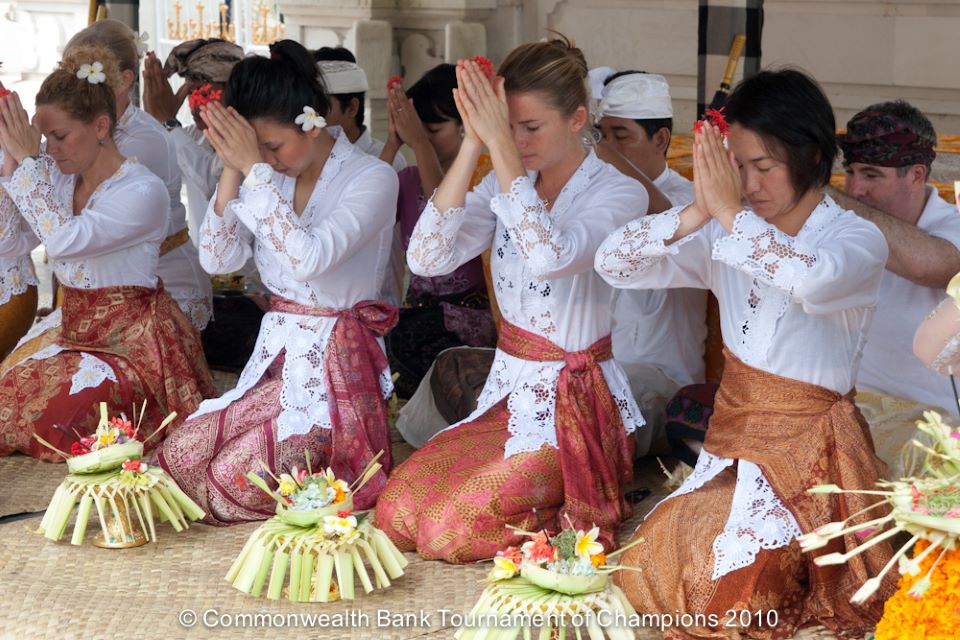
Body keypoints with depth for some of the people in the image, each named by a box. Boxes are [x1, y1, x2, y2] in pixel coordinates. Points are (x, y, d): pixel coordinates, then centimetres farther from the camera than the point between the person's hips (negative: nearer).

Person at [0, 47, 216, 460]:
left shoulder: (143, 192, -18)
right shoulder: (57, 178, 4)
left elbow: (63, 240, -30)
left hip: (132, 343, -7)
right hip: (75, 332, 8)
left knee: (49, 418, -23)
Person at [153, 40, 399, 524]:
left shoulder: (372, 178, -11)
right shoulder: (270, 178, 8)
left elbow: (309, 258, -26)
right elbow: (217, 260, 2)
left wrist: (256, 169, -23)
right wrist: (233, 172, -8)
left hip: (336, 371, -7)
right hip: (274, 363, 7)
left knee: (237, 479, -21)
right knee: (179, 456, -9)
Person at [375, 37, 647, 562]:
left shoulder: (619, 193, -13)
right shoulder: (505, 181, 3)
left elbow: (550, 257, -35)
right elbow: (426, 259, -12)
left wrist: (501, 146, -32)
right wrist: (472, 146, -18)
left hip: (572, 405, -6)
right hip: (508, 389, 6)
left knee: (449, 530, -16)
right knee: (395, 511, -6)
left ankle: (583, 505, 7)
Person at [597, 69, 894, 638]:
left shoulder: (859, 240, -11)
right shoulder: (725, 236, 4)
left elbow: (813, 281, -37)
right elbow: (613, 263, -6)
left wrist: (731, 212, -29)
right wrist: (699, 212, -20)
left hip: (807, 449, -5)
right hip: (733, 435, 6)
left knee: (724, 589, -19)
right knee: (646, 566, -7)